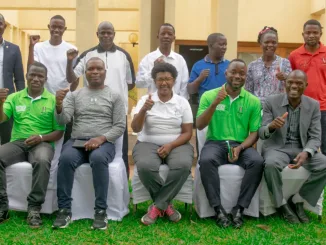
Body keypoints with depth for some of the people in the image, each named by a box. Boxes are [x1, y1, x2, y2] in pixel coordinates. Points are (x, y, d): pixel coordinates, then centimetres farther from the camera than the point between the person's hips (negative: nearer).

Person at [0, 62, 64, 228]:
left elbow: (59, 132, 4)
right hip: (18, 142, 3)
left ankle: (34, 208, -24)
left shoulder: (53, 100, 5)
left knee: (42, 161, -37)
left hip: (42, 143, -2)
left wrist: (41, 137, -15)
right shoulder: (14, 97, 12)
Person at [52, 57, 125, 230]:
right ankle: (64, 210, -21)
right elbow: (62, 120, 3)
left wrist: (101, 138, -16)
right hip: (76, 141, 2)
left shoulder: (115, 96, 8)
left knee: (98, 158, -37)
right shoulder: (75, 95, 14)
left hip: (104, 143, -2)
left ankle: (101, 211, -28)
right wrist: (59, 105, -19)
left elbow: (120, 127, 1)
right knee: (65, 159, -32)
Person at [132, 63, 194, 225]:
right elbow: (135, 128, -6)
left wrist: (170, 145, -15)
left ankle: (157, 205, -17)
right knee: (145, 166, -35)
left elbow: (187, 133, 2)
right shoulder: (145, 100, 3)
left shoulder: (182, 102, 5)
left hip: (176, 145, 1)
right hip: (148, 144, 0)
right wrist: (144, 110, -24)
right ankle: (166, 204, -10)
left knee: (183, 165, -34)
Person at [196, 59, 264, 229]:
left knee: (258, 162, -30)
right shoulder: (209, 95, 3)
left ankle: (239, 209, -18)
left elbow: (254, 133, 3)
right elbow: (200, 126, -4)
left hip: (241, 145, 1)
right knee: (206, 161, -34)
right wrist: (214, 104, -18)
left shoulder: (253, 101, 5)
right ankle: (218, 210, -23)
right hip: (215, 143, -1)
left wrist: (240, 148, -16)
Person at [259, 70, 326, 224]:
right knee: (271, 164, -36)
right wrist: (271, 126, -34)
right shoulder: (272, 102, -5)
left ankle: (297, 200, -5)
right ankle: (282, 204, -12)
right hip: (277, 147, -3)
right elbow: (262, 134, -8)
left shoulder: (313, 105, 1)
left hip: (302, 148, 3)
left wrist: (306, 153, -26)